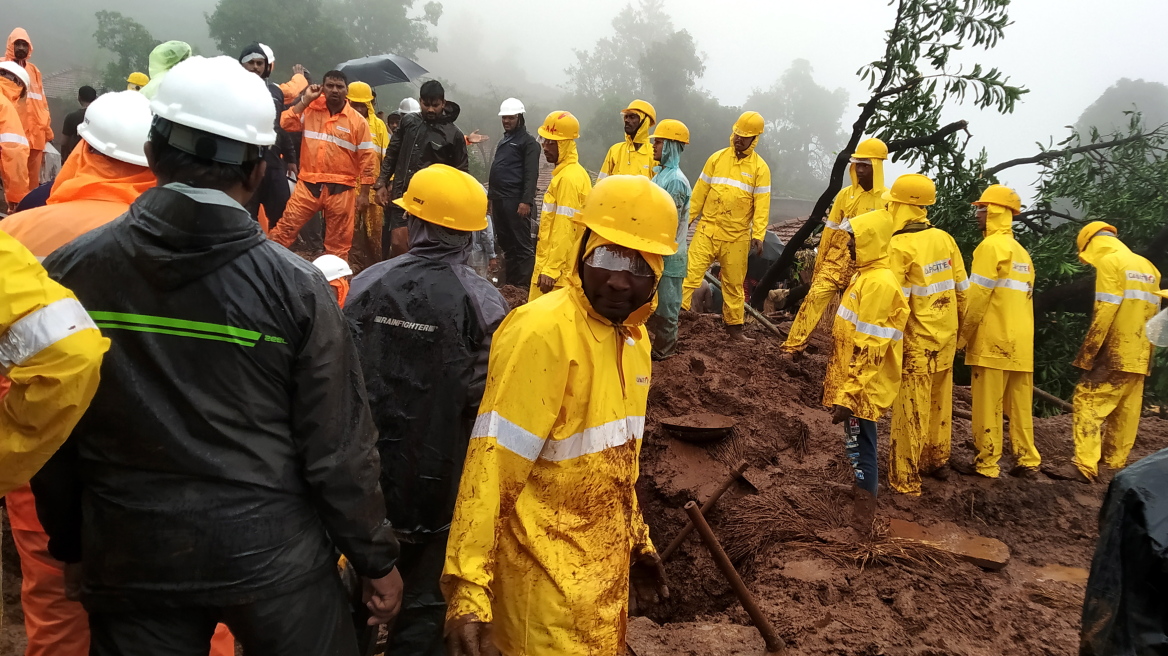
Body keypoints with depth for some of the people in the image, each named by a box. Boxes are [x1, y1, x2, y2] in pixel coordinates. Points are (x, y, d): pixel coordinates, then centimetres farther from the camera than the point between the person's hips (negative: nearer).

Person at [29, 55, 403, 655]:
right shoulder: (295, 286, -16)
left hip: (129, 560, 2)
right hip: (273, 556, -2)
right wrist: (377, 559, 2)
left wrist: (69, 541, 17)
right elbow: (337, 447, -12)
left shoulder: (68, 273, -8)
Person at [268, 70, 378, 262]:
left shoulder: (358, 121, -2)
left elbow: (367, 158, -2)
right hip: (308, 184, 2)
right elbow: (286, 123, -6)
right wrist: (306, 100, -5)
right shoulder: (311, 110, 6)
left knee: (338, 242, 8)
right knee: (286, 227, -2)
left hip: (341, 189, -1)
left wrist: (364, 193, -5)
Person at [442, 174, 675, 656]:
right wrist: (467, 588, -25)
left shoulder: (633, 337, 5)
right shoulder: (543, 332, -22)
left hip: (607, 563, 8)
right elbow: (491, 466, -24)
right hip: (549, 574, -8)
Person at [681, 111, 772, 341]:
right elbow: (699, 192, 7)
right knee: (691, 273, -7)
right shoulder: (717, 158, 4)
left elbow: (762, 205, -5)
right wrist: (686, 219, 5)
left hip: (737, 236, 0)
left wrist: (758, 236, -14)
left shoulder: (760, 168, -1)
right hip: (707, 230, 1)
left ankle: (735, 327, 21)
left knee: (734, 283, 10)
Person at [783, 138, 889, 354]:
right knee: (815, 297, -13)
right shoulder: (845, 194, 3)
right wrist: (818, 263, 8)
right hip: (835, 260, 1)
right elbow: (829, 231, 7)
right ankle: (793, 346, -10)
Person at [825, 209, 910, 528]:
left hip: (862, 387, -9)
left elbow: (870, 350, -24)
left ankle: (864, 513, 11)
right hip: (851, 379, 9)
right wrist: (835, 379, 22)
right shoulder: (867, 276, 10)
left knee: (859, 445, 0)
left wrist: (849, 395, -24)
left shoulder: (879, 283, -21)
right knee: (857, 442, 20)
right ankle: (865, 490, 35)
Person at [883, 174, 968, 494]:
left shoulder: (900, 247, -17)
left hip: (916, 340, -6)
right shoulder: (944, 238, 1)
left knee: (911, 409, 2)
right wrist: (958, 324, 19)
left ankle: (905, 479, 11)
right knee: (939, 401, 20)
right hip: (946, 336, 6)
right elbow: (961, 288, 7)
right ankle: (938, 461, 36)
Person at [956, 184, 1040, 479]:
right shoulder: (1022, 252, 16)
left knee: (988, 405, -1)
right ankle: (1027, 460, 16)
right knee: (1020, 403, 12)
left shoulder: (991, 246, -10)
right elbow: (1022, 297, 17)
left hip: (993, 341, -8)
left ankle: (987, 463, 4)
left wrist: (963, 336, -7)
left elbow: (978, 296, -15)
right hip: (1020, 341, 8)